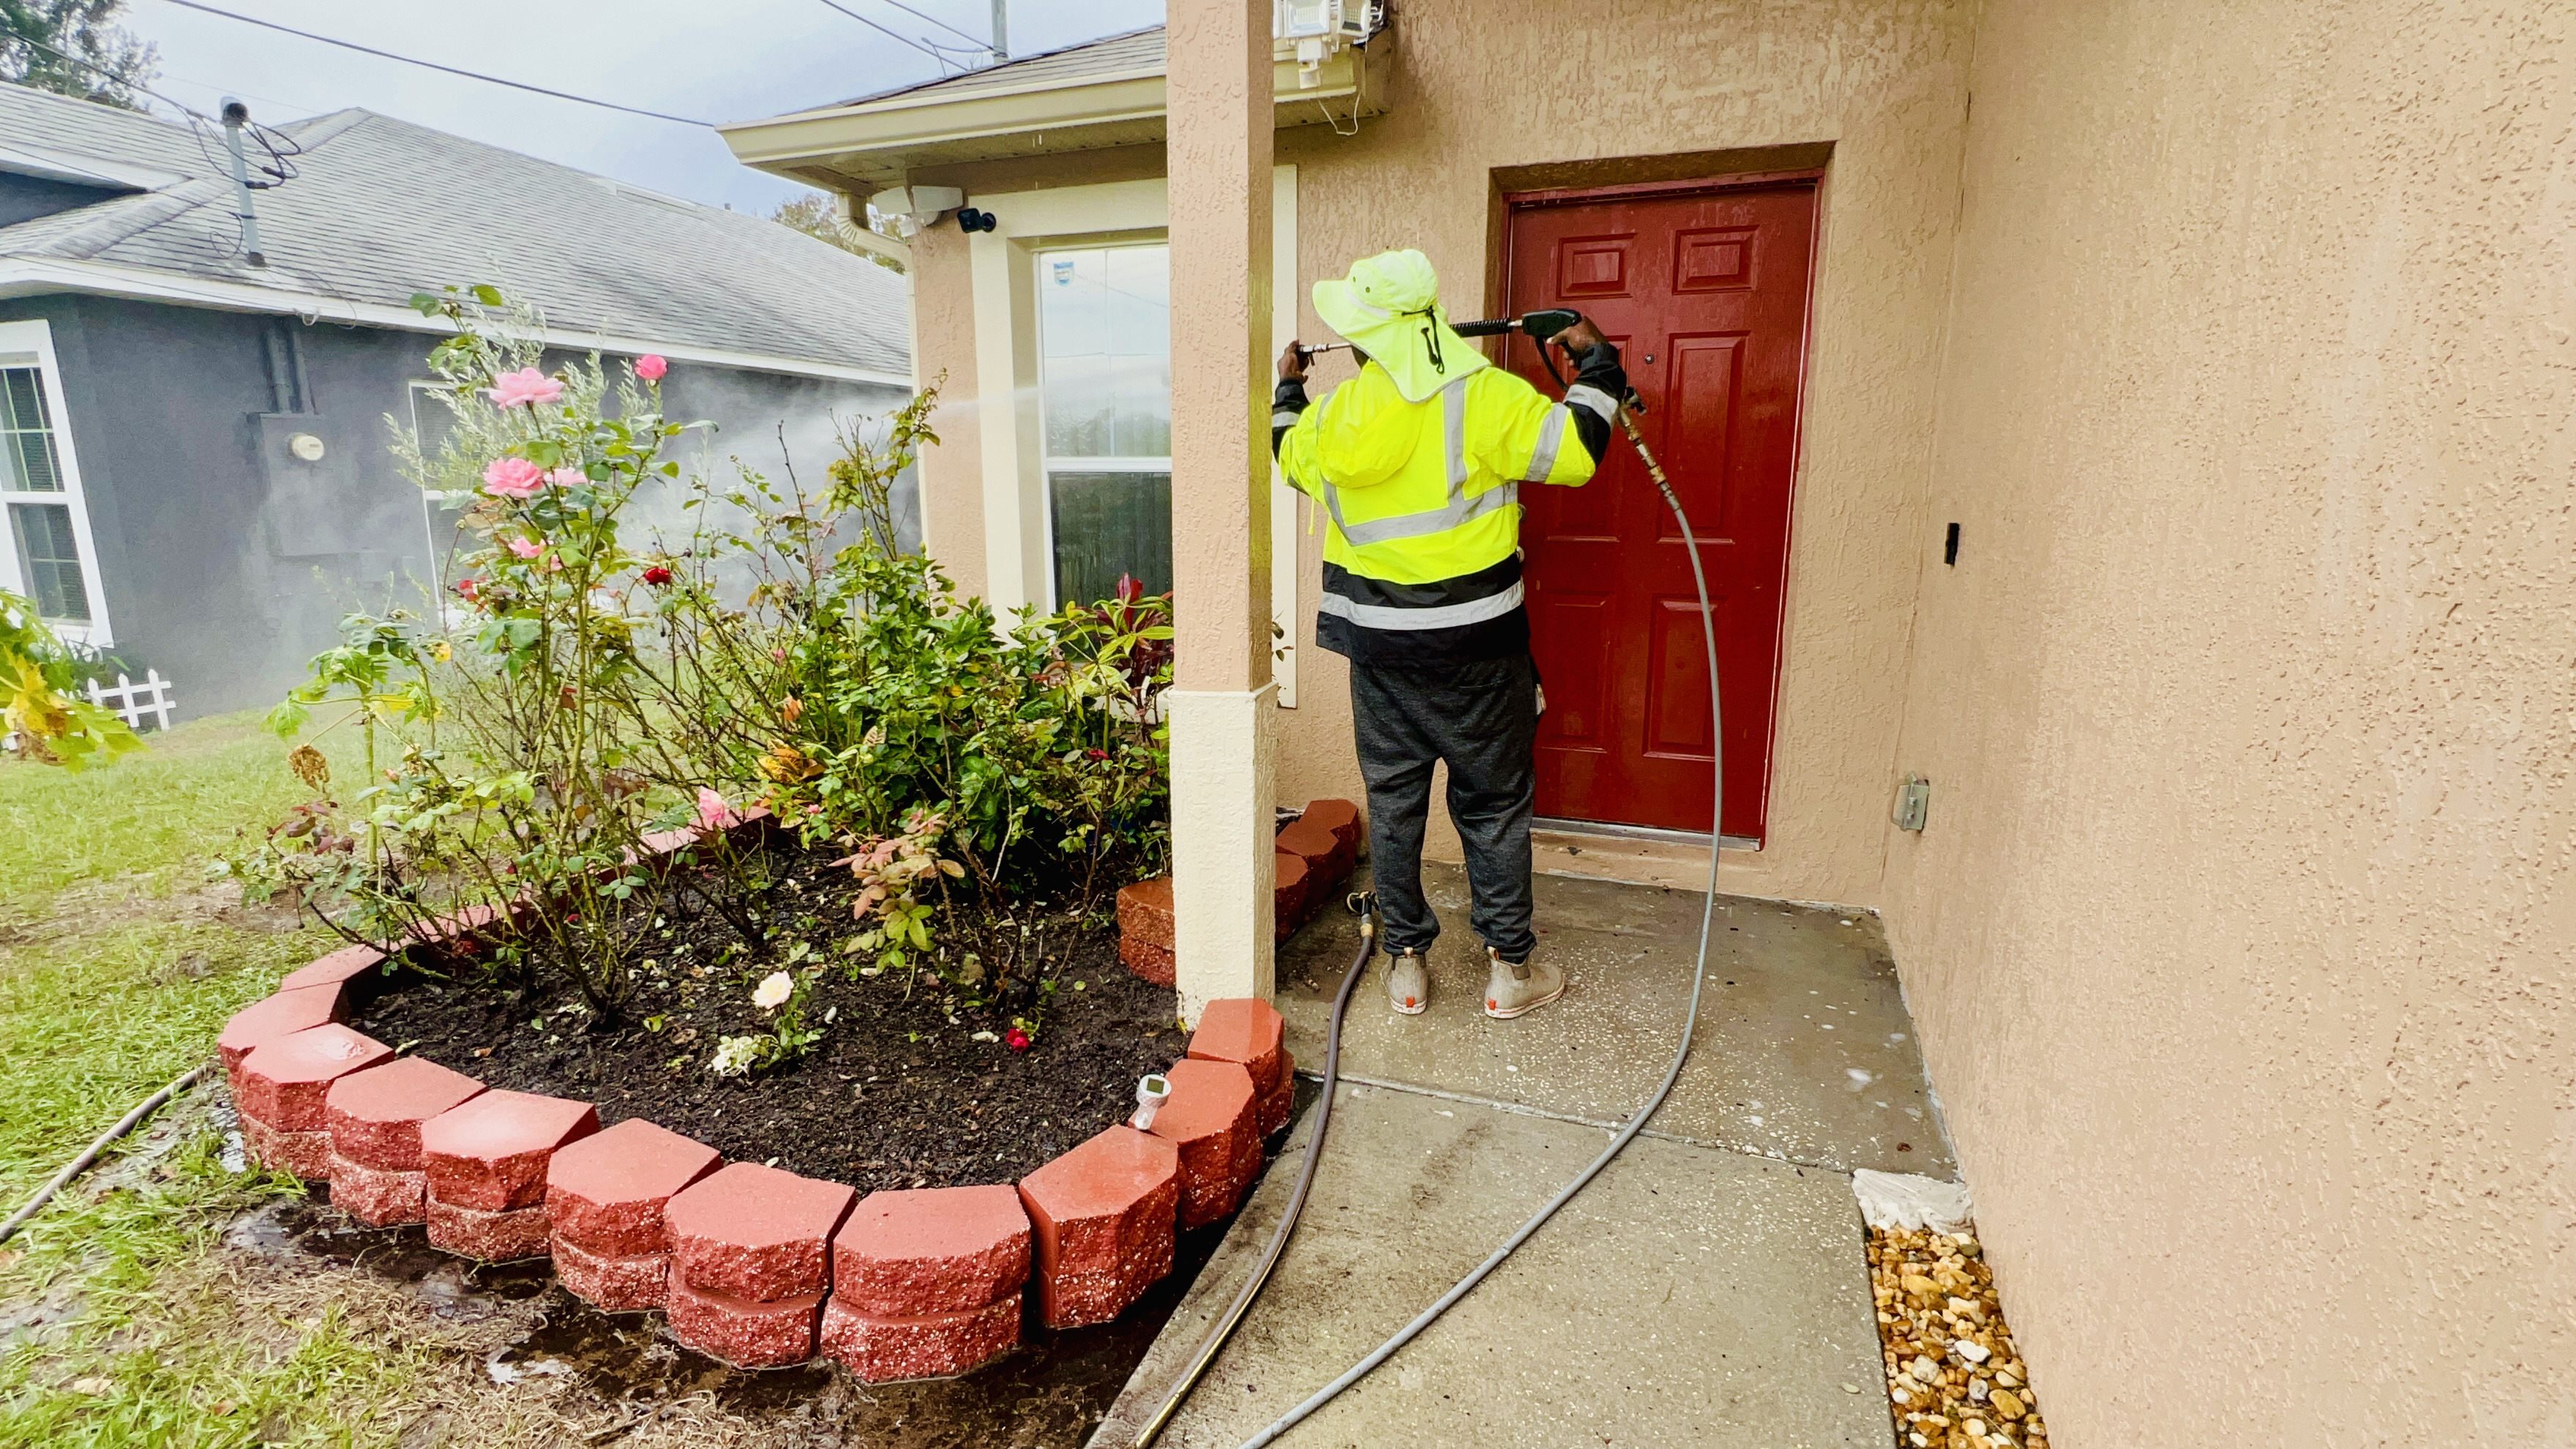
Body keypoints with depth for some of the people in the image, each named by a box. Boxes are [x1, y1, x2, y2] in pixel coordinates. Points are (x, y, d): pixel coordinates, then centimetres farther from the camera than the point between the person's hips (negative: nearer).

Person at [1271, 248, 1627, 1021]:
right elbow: (1574, 451, -10)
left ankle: (1405, 964, 24)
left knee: (1392, 800, 14)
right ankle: (1510, 969, 20)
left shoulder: (1331, 417, -1)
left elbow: (1287, 456, 20)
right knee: (1494, 804, 10)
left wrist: (1287, 387, 38)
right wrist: (1596, 364, 7)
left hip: (1379, 648, 3)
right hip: (1475, 647, -3)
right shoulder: (1482, 394, -13)